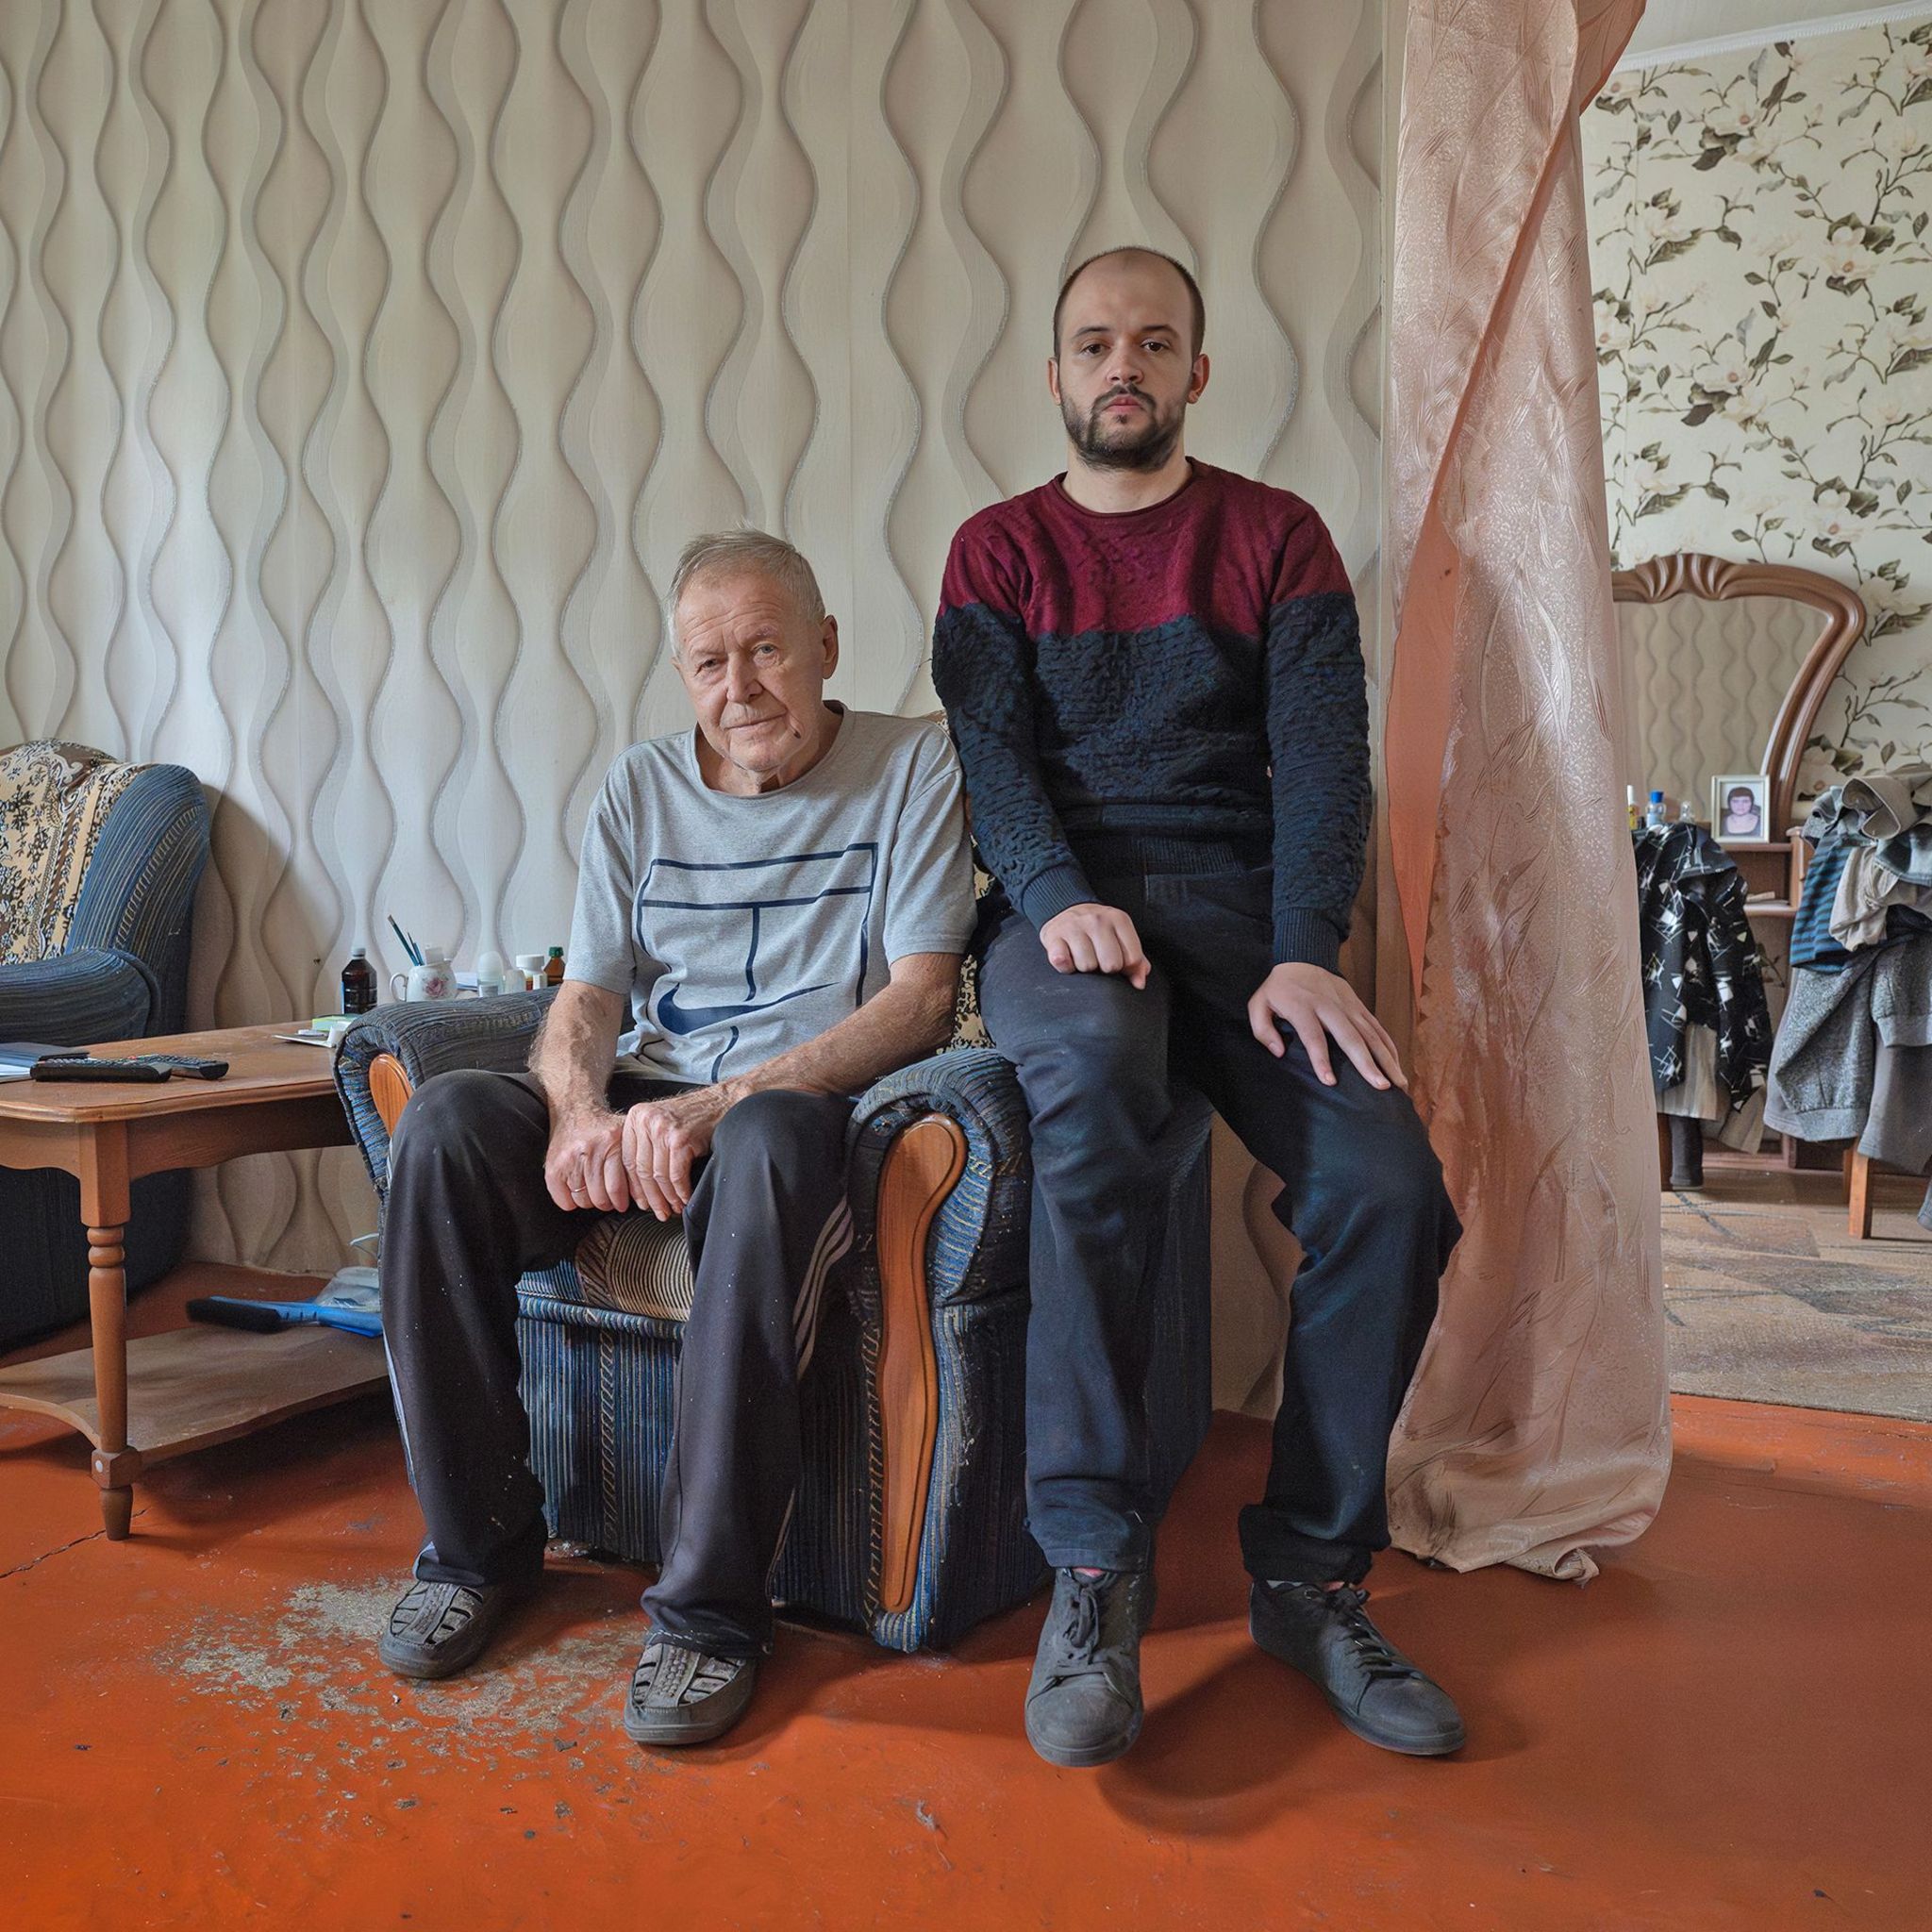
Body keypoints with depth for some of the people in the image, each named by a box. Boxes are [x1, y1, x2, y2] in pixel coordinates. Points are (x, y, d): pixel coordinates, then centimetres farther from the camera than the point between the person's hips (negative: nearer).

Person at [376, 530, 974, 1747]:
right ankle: (478, 1546, -7)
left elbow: (920, 999, -9)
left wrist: (722, 1102, -21)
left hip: (807, 1107, -4)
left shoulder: (912, 767, 0)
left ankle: (713, 1609, -26)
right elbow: (586, 998, 8)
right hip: (646, 1106, 4)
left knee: (768, 1142, -39)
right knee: (447, 1122, -23)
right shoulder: (643, 789, 13)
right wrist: (580, 1113, -17)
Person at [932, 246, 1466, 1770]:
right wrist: (1061, 898, -20)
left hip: (1241, 902, 2)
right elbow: (991, 749, 0)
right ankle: (1095, 1563, -27)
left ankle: (1311, 1571, -4)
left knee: (1391, 1180, -23)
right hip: (1063, 905, -1)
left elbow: (1323, 752, 1)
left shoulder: (1277, 534, 14)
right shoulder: (998, 548, 14)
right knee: (1095, 1078, -37)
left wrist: (1304, 955, -15)